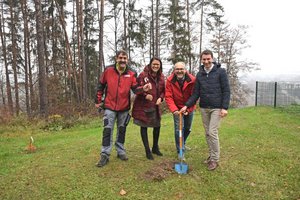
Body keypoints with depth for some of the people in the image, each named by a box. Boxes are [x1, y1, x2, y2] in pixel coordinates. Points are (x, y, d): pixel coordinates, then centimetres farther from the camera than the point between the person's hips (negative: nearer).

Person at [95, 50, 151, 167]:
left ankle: (121, 151, 29)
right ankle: (105, 155, 8)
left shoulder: (131, 74, -2)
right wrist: (98, 100, 6)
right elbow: (101, 86, 4)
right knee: (107, 130, -2)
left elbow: (135, 88, -6)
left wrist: (143, 88, -28)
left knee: (122, 130, 13)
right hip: (109, 107, -2)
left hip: (124, 107, 2)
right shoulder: (108, 71, -5)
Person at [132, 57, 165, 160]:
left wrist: (160, 98, -6)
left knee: (157, 126, 15)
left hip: (155, 106, 6)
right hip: (143, 105, -5)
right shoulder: (143, 75, -14)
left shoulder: (161, 77, 4)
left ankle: (155, 148, 36)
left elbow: (163, 90, 12)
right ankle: (147, 150, 19)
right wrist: (145, 95, -27)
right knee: (144, 127, 4)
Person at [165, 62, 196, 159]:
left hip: (189, 108, 2)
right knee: (179, 129, -10)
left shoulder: (192, 80, -18)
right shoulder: (170, 80, -17)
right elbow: (168, 97, -18)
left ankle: (182, 144, 43)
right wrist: (174, 109, -29)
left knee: (188, 128, 16)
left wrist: (188, 109, -23)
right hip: (177, 108, -2)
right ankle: (180, 151, 2)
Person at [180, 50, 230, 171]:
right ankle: (211, 155, 25)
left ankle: (215, 159, 7)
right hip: (204, 108, 5)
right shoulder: (199, 74, 8)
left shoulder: (220, 71, -5)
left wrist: (225, 107, -14)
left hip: (216, 108, -5)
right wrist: (187, 105, -3)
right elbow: (196, 93, 7)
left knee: (212, 132, -8)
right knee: (207, 133, 10)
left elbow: (226, 91, -7)